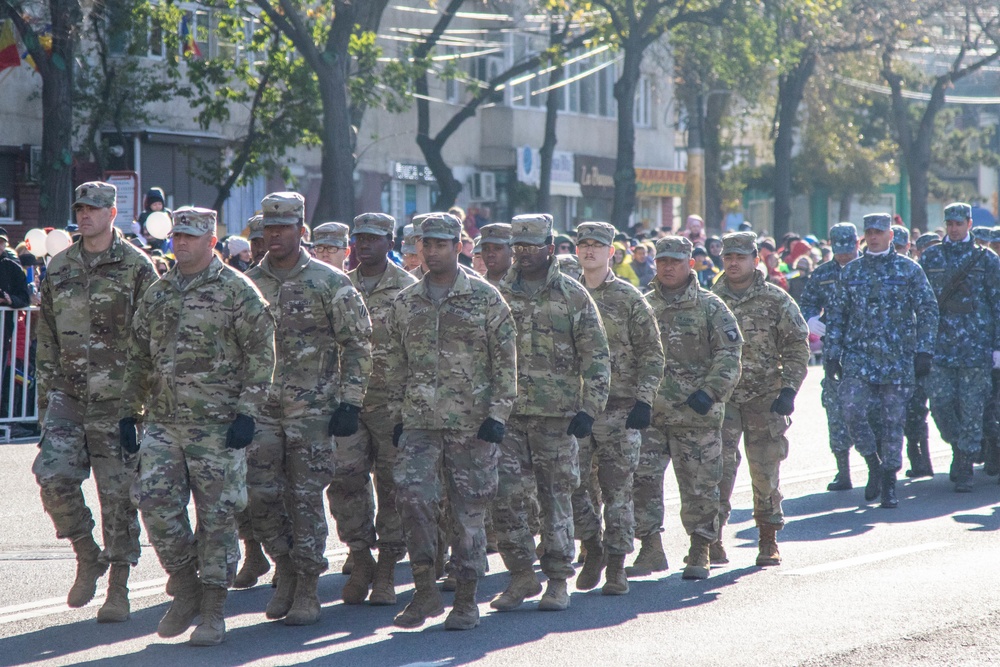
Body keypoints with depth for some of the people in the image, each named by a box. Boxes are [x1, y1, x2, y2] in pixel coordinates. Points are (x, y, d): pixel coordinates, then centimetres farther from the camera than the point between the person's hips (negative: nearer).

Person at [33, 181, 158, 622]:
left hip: (117, 397, -4)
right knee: (53, 474, -13)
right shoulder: (59, 268, 12)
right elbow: (47, 337, 16)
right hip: (68, 394, 4)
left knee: (118, 492, -1)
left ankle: (119, 589, 8)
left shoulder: (136, 267, -2)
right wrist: (45, 394, 12)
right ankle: (87, 555, 10)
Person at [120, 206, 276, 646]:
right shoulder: (157, 293, 13)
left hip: (218, 425, -5)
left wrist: (247, 412, -13)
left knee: (217, 517, -1)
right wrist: (129, 412, 15)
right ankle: (185, 587, 13)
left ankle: (212, 610, 7)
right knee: (155, 501, -5)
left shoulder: (237, 291, -4)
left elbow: (261, 354, -6)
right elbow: (138, 357, 19)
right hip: (162, 423, 5)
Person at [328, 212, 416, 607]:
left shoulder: (408, 289, 1)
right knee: (345, 479, -6)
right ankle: (361, 561, 7)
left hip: (392, 400, -3)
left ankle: (386, 571, 9)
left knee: (393, 486, 1)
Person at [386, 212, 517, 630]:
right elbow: (397, 364, 17)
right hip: (419, 422, 3)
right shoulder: (406, 303, 11)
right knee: (412, 495, -13)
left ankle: (467, 601, 10)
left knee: (469, 509, 1)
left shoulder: (485, 298, -1)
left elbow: (506, 361, -2)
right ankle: (425, 591, -1)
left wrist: (498, 414, -9)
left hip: (472, 422, -3)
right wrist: (397, 416, 13)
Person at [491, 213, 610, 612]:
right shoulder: (498, 295, 10)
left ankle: (558, 581, 11)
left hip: (557, 415, -2)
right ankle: (522, 575, 8)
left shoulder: (574, 297, 2)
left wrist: (589, 409, -8)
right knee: (505, 496, -4)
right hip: (507, 414, 2)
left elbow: (597, 358, 1)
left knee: (557, 497, 2)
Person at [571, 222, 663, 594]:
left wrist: (643, 400, -9)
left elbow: (652, 354, 0)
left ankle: (616, 567, 6)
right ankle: (592, 547, 18)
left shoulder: (629, 298, 1)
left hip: (619, 407, -3)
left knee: (617, 490, -1)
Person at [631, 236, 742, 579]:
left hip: (697, 415, -2)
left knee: (700, 487, 2)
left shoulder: (710, 307, 2)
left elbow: (729, 355, -3)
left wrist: (710, 391, -15)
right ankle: (650, 548, 5)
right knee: (641, 480, -5)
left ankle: (700, 553, 13)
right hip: (649, 413, 3)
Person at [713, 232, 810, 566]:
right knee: (719, 466, -10)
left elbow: (798, 347, 2)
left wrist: (789, 388, -8)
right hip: (721, 397, 1)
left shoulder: (776, 301, 2)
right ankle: (713, 536, -7)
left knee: (766, 470, 4)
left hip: (765, 399, -1)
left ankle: (768, 540, 16)